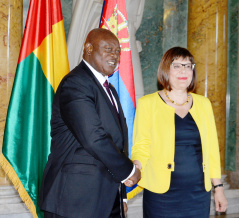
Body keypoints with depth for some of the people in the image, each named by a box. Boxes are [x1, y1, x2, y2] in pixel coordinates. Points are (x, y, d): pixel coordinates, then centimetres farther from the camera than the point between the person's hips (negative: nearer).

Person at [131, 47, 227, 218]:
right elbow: (141, 145, 0)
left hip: (199, 194, 3)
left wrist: (218, 187, 10)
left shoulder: (203, 104, 12)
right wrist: (136, 168, -20)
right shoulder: (148, 103, 2)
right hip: (162, 194, -3)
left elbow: (212, 147, 13)